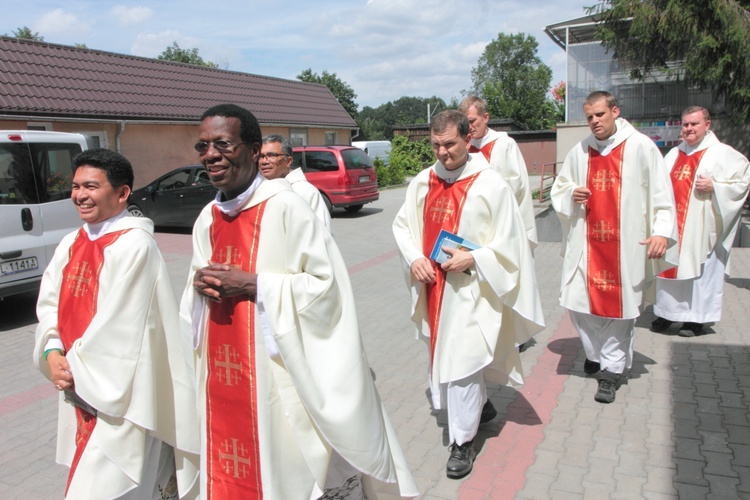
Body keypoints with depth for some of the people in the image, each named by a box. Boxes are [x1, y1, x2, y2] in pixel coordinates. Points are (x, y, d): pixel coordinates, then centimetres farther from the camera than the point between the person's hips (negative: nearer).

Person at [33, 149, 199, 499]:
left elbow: (117, 322, -21)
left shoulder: (134, 245, -18)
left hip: (122, 394, -7)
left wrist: (76, 368, -12)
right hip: (80, 389, 8)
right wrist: (53, 353, -8)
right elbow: (49, 303, 7)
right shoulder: (71, 244, 7)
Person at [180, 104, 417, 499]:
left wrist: (252, 284, -20)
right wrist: (199, 285, -5)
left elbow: (326, 284, -17)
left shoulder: (285, 207, -15)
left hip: (281, 376, -6)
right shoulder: (207, 218, 6)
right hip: (223, 381, 7)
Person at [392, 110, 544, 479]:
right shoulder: (422, 182, 3)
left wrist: (473, 258, -21)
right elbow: (402, 225, 10)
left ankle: (463, 441, 15)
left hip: (470, 288, -6)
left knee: (461, 360, -3)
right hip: (432, 287, 6)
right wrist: (414, 258, -7)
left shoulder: (491, 185, -11)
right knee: (443, 352, 18)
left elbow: (509, 241, -8)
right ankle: (481, 406, 44)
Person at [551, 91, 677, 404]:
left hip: (626, 244, -3)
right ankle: (595, 352, 30)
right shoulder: (579, 151, 8)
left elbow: (660, 191, -4)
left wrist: (661, 230, -15)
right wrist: (571, 194, -5)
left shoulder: (640, 146, -2)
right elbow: (558, 189, 17)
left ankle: (612, 369, 16)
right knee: (579, 301, 4)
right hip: (586, 243, 3)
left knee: (619, 305, 2)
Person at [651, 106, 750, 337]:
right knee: (669, 266, 7)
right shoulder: (674, 154, 14)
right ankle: (667, 312, 18)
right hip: (672, 225, 5)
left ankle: (695, 318, 10)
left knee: (699, 270, 1)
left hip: (700, 227, -5)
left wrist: (714, 186, -16)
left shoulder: (723, 154, -2)